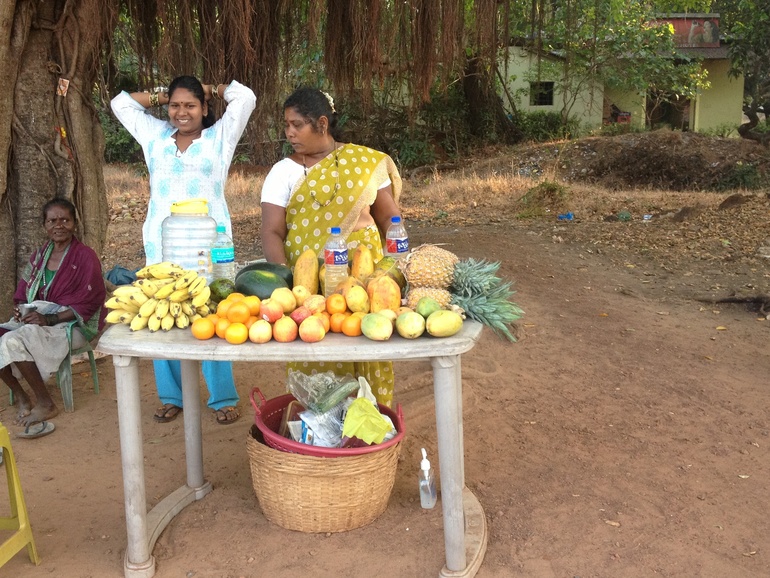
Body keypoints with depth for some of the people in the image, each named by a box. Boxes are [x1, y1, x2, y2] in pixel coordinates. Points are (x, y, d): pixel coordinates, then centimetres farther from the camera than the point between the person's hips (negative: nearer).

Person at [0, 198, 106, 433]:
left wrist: (49, 319, -23)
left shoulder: (85, 257, -10)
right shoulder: (40, 255, 11)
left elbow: (87, 304, -14)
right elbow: (24, 290, 14)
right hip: (37, 319, 7)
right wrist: (20, 308, -10)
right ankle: (20, 396, 1)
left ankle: (45, 404, -13)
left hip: (72, 324, -7)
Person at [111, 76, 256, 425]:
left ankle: (223, 399, 5)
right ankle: (171, 396, 17)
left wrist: (211, 91, 16)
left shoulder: (219, 137, 9)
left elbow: (245, 98, 2)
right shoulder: (155, 136, 18)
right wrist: (159, 97, 21)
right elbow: (120, 103, 26)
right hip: (161, 245, 4)